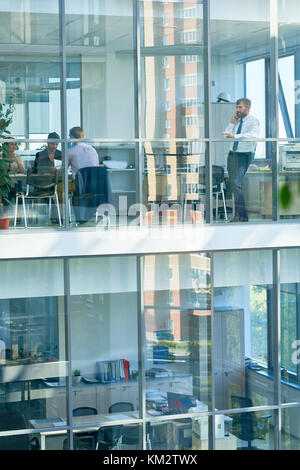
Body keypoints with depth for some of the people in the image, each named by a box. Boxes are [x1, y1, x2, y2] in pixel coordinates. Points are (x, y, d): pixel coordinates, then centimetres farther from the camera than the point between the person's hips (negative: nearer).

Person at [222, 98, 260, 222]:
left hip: (244, 156, -7)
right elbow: (226, 135, 9)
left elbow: (253, 135, -26)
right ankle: (238, 214, 19)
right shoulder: (236, 121, 15)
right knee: (232, 185, 9)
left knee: (236, 184, -19)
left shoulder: (253, 121, -6)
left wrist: (235, 136, -34)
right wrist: (232, 122, 0)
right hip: (232, 154, 7)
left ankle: (242, 215, -15)